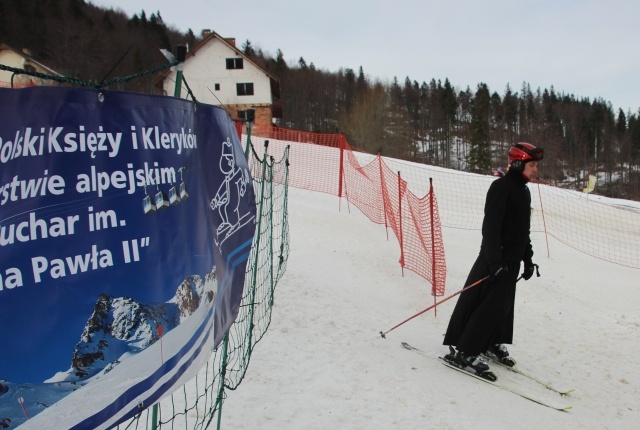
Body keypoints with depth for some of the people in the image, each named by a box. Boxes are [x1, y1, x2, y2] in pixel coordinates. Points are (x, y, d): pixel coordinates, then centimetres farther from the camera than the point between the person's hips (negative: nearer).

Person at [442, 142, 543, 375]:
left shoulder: (524, 191, 15)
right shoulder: (501, 187, -15)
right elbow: (490, 227, -22)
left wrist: (528, 259, 21)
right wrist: (494, 261, -27)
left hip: (513, 259, 9)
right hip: (497, 258, -9)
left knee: (504, 305, 14)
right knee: (491, 304, -9)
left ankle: (492, 342, 32)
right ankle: (463, 351, -2)